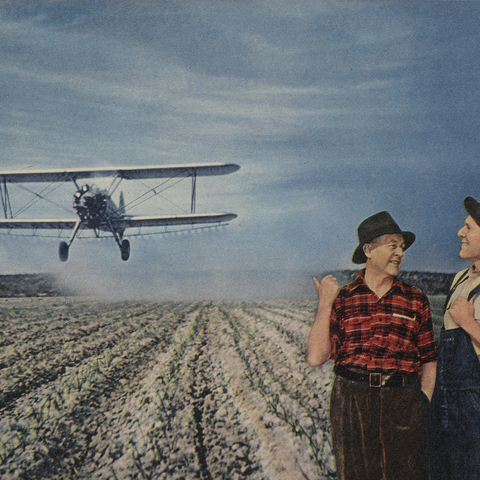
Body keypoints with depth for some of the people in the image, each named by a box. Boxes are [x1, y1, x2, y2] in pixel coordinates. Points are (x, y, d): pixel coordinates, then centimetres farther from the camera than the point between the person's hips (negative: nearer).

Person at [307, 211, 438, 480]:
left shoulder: (416, 300, 8)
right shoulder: (342, 299, 3)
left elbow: (429, 360, 10)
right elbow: (316, 358, -5)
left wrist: (423, 404, -3)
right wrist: (325, 303, -4)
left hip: (403, 402, 1)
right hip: (351, 402, -1)